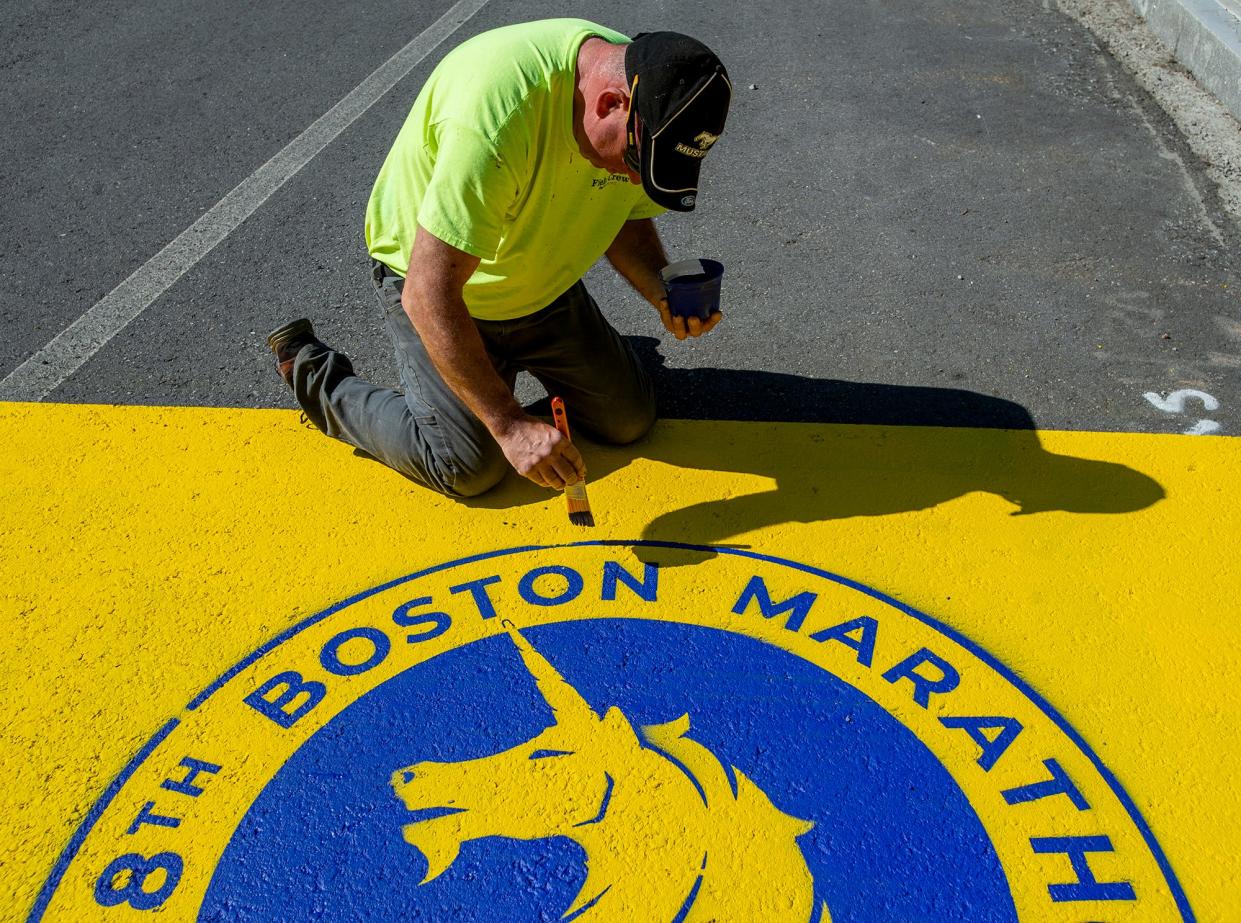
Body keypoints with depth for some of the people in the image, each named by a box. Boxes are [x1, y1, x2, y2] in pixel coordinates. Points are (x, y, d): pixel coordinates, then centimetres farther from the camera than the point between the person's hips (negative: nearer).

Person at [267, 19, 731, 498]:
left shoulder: (647, 99, -16)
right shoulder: (496, 114, -39)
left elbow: (628, 219, 2)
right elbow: (428, 296, -38)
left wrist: (663, 293, -19)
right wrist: (510, 424, -37)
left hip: (545, 285, 7)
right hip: (432, 279, -6)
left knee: (628, 421, 5)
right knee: (470, 466, -10)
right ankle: (313, 376, 11)